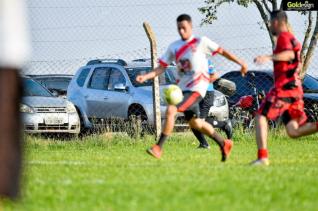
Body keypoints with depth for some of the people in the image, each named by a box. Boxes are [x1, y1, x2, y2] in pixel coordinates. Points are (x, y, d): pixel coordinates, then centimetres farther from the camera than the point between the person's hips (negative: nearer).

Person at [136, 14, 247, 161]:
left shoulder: (201, 42, -2)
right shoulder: (174, 47, 10)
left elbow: (221, 51, 6)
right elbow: (161, 68, 7)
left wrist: (240, 63, 9)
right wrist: (146, 77, -8)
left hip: (197, 88, -7)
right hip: (183, 88, 7)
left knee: (170, 111, -23)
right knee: (195, 123, 15)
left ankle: (159, 147, -20)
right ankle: (224, 144, 33)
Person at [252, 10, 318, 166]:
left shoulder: (283, 37, -5)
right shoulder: (293, 39, 23)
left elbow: (290, 54, -27)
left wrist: (270, 58, -41)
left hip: (284, 86, -9)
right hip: (296, 88, 9)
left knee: (261, 116, -5)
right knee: (293, 131, 5)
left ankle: (262, 157, -15)